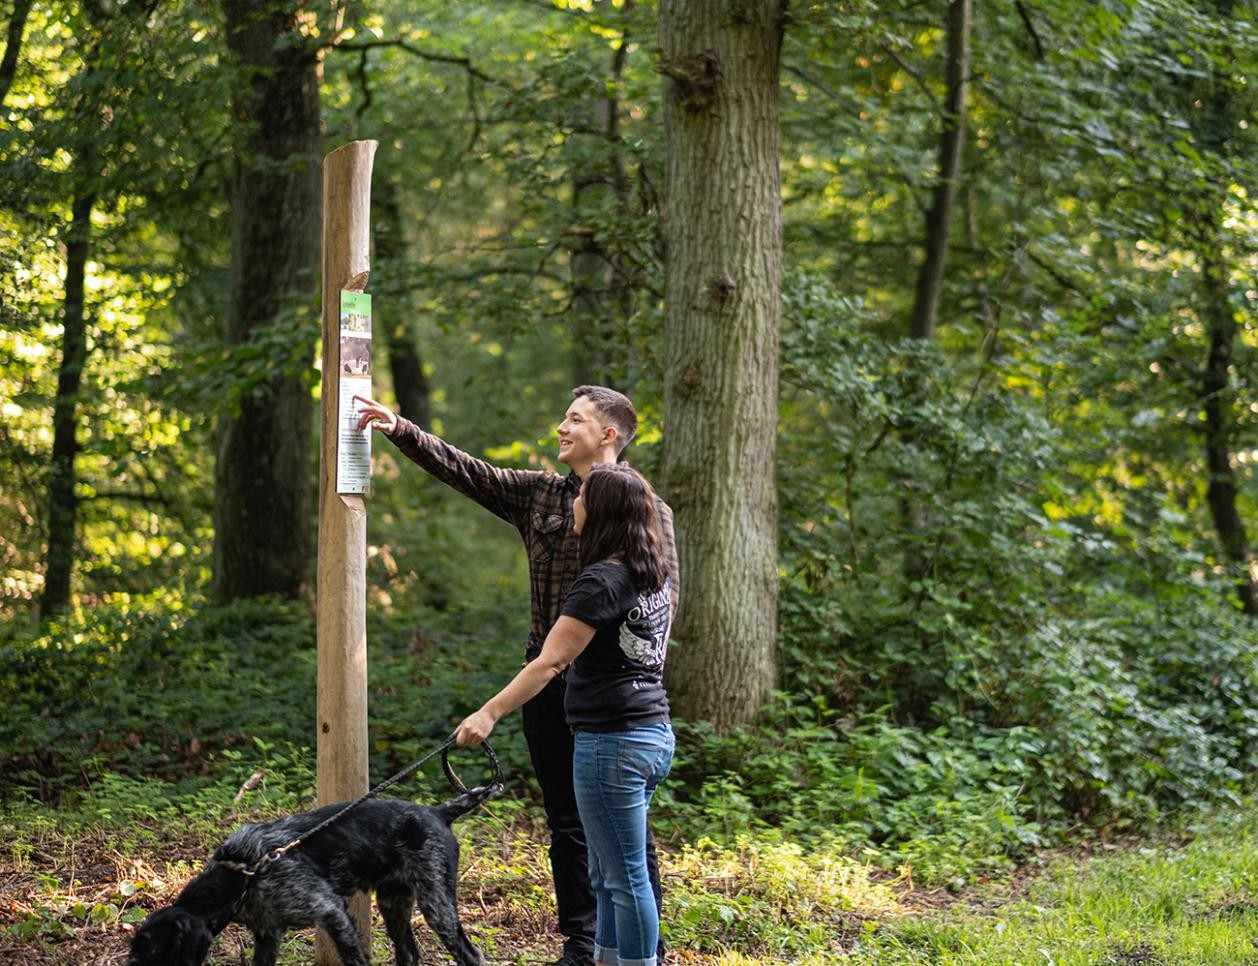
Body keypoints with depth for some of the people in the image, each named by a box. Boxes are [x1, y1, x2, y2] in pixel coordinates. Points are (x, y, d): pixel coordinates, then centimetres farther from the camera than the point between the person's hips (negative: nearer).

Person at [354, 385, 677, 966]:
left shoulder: (644, 508, -5)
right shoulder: (540, 494, 12)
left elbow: (664, 597, -10)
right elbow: (466, 472, 12)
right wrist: (402, 432, 4)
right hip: (548, 680, 6)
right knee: (566, 820, 11)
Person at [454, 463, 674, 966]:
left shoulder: (601, 581, -16)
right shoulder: (652, 575, 9)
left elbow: (549, 662, -23)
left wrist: (489, 713, -25)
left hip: (613, 742, -9)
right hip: (653, 733, 9)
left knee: (625, 877, -3)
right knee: (609, 874, 16)